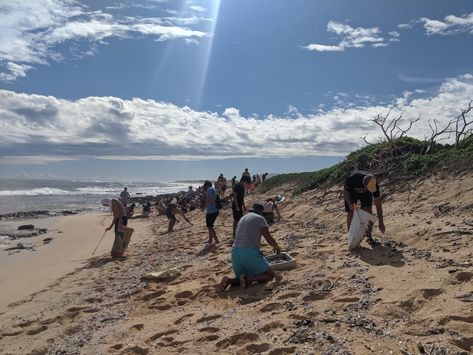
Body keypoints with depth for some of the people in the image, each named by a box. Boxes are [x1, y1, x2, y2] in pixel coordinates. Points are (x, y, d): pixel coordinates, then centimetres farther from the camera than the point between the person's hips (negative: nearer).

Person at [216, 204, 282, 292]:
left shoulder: (242, 219, 27)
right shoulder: (259, 218, 5)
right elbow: (269, 239, -2)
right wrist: (276, 246, 21)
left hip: (235, 252, 7)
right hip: (250, 252, -7)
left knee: (241, 281, 22)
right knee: (270, 274, 7)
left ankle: (229, 281, -9)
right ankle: (247, 279, -16)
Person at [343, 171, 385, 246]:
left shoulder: (374, 184, -34)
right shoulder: (352, 179, -42)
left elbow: (378, 204, -24)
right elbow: (345, 192, -22)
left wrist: (380, 222, -21)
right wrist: (350, 204, -40)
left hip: (365, 193, 1)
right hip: (351, 191, -1)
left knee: (368, 212, -14)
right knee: (350, 213, -9)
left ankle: (369, 236, 0)